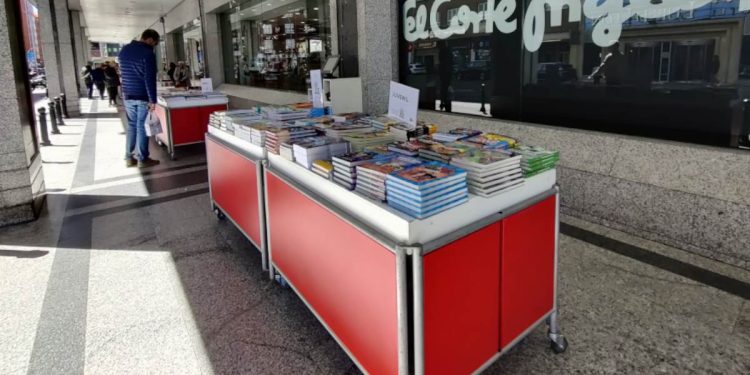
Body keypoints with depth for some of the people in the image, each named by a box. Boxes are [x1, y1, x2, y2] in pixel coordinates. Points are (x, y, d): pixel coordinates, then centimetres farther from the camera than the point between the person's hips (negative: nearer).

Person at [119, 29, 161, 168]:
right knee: (142, 127, -1)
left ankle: (129, 158, 15)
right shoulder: (148, 53, -14)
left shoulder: (124, 50, 11)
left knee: (131, 126, 13)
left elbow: (122, 73, 20)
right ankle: (142, 159, 5)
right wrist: (153, 100, -16)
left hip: (127, 96, 7)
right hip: (143, 96, -7)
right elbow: (150, 79, -18)